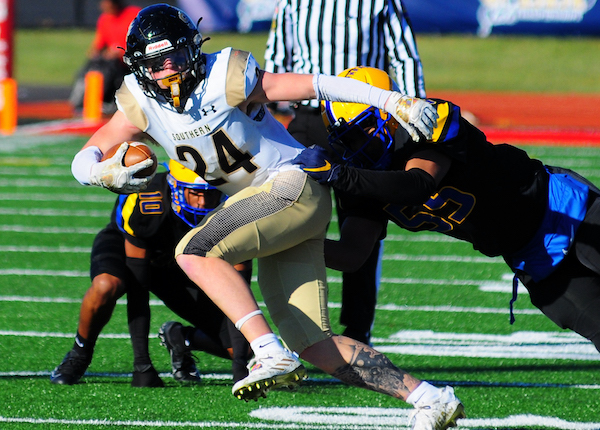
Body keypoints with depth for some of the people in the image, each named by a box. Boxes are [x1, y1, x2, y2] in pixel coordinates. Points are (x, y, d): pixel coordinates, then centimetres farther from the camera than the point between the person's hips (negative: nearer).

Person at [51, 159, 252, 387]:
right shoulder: (144, 204, -39)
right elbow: (136, 290, -34)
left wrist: (240, 363, -38)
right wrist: (141, 363, -36)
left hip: (179, 268, 3)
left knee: (243, 347, -12)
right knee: (106, 286, -40)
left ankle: (180, 339, 19)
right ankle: (80, 354, -11)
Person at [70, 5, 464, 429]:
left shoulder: (225, 80, -15)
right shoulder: (141, 103, 2)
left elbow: (317, 85, -13)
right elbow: (84, 162, 0)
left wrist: (394, 101, -18)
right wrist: (106, 173, -24)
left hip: (293, 187, -7)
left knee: (195, 251, -25)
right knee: (314, 346, -1)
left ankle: (273, 355, -32)